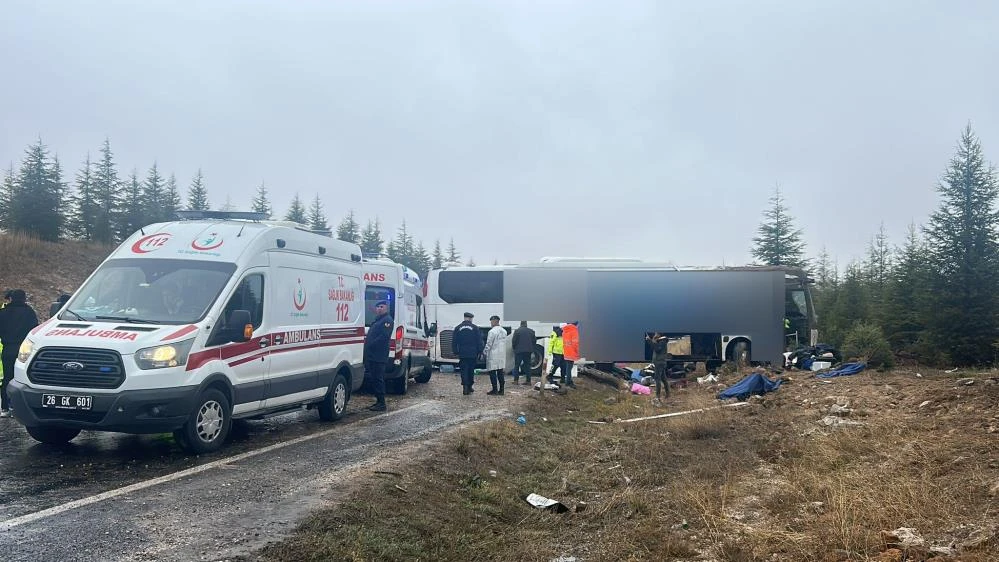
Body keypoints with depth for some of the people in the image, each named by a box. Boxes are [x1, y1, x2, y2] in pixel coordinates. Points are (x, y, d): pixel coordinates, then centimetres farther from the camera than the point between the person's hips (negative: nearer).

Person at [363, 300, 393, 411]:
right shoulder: (376, 320, 23)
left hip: (379, 356, -10)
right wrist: (366, 340, 7)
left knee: (378, 379, -7)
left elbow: (384, 337, -19)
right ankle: (379, 401, 20)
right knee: (374, 379, 13)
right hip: (371, 355, 10)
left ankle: (381, 404, -3)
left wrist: (370, 344, -18)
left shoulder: (387, 320, -9)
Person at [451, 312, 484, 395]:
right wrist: (480, 352, 4)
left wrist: (455, 352, 12)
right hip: (472, 354, 0)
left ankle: (465, 387, -9)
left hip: (462, 354, 0)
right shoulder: (475, 328, -3)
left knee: (464, 370, 1)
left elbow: (454, 341, 6)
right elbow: (479, 341, -2)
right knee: (471, 370, 13)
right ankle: (469, 387, 19)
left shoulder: (457, 328, 3)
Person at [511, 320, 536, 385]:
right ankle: (528, 380, 6)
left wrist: (514, 348, 8)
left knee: (517, 365, 5)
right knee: (527, 365, 8)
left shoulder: (517, 331, -7)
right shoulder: (531, 331, 4)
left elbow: (514, 341, -7)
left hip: (519, 351, -3)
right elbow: (534, 341, 6)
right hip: (528, 351, 3)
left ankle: (515, 380, 2)